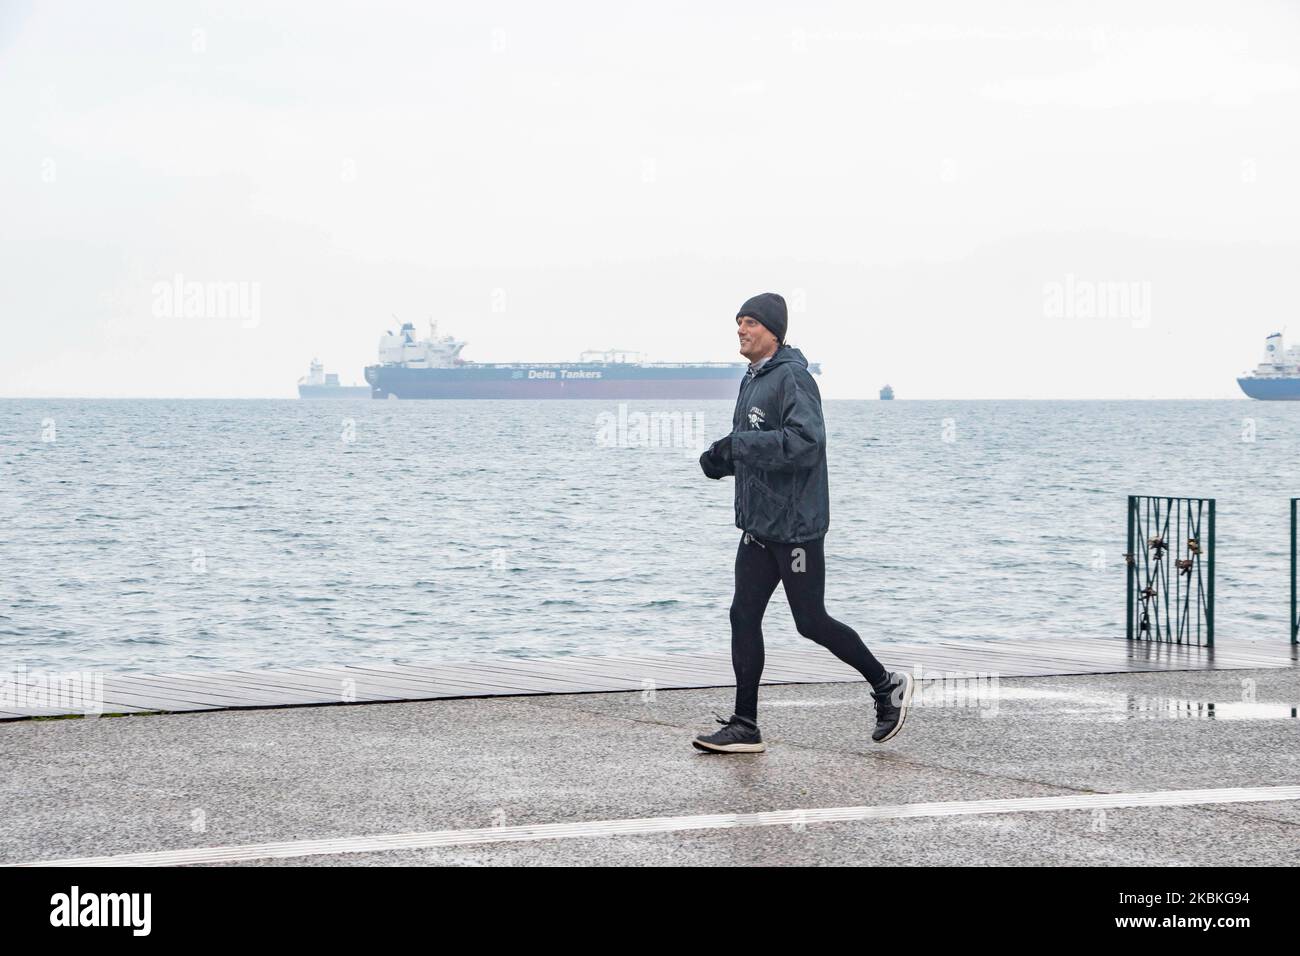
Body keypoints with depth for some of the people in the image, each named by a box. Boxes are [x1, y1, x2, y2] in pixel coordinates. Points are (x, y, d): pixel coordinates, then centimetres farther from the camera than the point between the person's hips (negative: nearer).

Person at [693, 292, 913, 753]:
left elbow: (806, 441, -28)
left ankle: (887, 685, 20)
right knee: (744, 616, 4)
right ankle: (744, 727, 6)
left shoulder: (792, 378, -16)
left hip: (796, 526, -9)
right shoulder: (753, 380, 14)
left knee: (811, 622, 0)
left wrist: (738, 445, -26)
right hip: (757, 526, 9)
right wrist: (720, 457, 3)